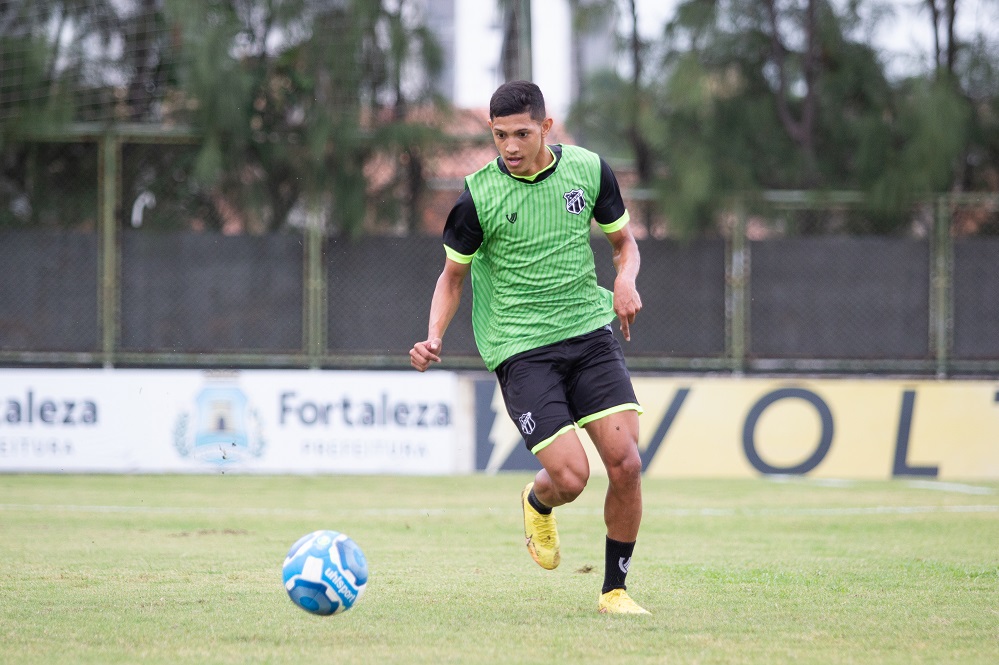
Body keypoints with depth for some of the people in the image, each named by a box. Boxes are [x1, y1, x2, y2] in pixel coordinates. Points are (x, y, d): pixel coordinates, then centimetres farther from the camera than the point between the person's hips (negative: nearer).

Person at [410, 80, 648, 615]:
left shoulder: (588, 170, 1)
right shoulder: (478, 196, -7)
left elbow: (623, 241, 16)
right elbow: (453, 275, 7)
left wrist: (625, 279, -7)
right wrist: (434, 339, -9)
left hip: (589, 331, 3)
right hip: (520, 348, -3)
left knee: (626, 463, -11)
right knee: (570, 477, -15)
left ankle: (614, 589, 8)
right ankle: (538, 504, 25)